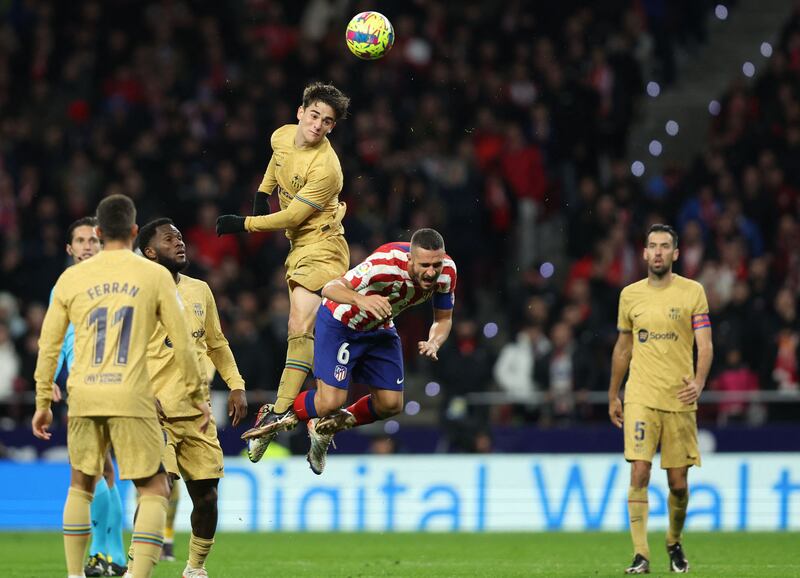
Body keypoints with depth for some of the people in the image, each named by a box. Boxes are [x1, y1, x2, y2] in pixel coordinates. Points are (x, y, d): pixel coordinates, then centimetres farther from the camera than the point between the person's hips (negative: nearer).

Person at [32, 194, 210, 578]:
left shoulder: (72, 278, 7)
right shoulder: (155, 276, 2)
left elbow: (48, 345, 10)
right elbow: (181, 342, 4)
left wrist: (43, 402, 19)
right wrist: (196, 394, 15)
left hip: (83, 398, 3)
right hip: (132, 397, -3)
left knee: (81, 485, 21)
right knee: (154, 490, 4)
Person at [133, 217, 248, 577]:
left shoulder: (200, 291, 13)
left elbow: (216, 344, 23)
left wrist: (236, 386, 13)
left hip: (196, 413, 6)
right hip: (157, 413, -6)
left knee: (206, 495, 6)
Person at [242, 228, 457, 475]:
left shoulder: (446, 271, -21)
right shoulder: (386, 263, -39)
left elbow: (443, 319, -5)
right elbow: (330, 288, -43)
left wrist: (434, 343, -28)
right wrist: (360, 300, -65)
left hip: (379, 329, 6)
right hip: (340, 323, -6)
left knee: (391, 404, 2)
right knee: (330, 401, -16)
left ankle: (330, 426, 27)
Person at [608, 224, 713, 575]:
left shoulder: (692, 292, 1)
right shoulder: (630, 295, 8)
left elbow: (704, 344, -4)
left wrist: (699, 381, -22)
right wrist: (613, 396, 18)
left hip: (679, 399, -1)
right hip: (640, 398, 1)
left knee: (678, 482, 4)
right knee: (639, 473, -13)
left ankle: (674, 544, 29)